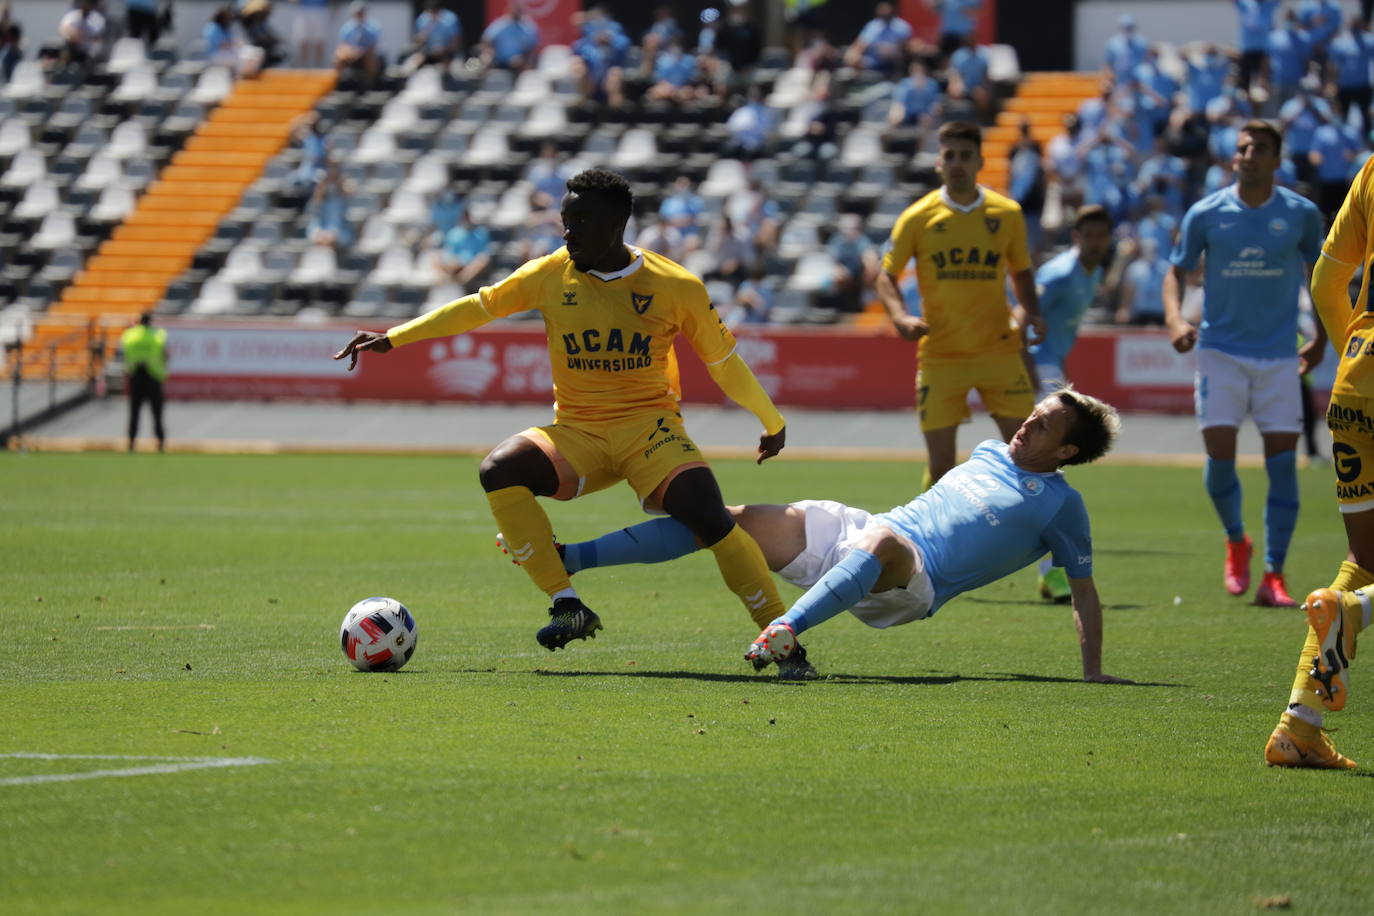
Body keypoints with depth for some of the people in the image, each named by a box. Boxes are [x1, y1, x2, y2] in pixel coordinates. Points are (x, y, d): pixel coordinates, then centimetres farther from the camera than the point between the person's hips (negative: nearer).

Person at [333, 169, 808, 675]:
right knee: (498, 470, -26)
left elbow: (723, 361, 6)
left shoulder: (676, 287, -6)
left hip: (649, 425, -3)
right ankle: (568, 605, -23)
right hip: (577, 434, 3)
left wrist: (772, 422, 17)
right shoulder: (550, 275, -1)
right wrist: (392, 338, 10)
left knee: (709, 518, -27)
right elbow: (477, 308, 11)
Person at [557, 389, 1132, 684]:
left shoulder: (1060, 505, 5)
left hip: (910, 582, -7)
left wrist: (1093, 672, -3)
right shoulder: (991, 454, 23)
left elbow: (1084, 587, 7)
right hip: (845, 528, 7)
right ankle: (567, 559, -5)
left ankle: (786, 630, -62)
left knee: (881, 542, -45)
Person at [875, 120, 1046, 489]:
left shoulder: (1007, 213, 4)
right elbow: (886, 276, 2)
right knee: (940, 464, -4)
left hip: (999, 350, 1)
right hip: (940, 357, -1)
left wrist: (1030, 312, -3)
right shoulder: (918, 218, -2)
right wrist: (900, 317, -18)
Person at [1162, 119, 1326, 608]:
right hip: (1220, 351, 0)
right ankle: (1236, 542, 21)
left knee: (1283, 463, -6)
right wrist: (1174, 318, -13)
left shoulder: (1302, 214, -1)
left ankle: (1273, 576, 1)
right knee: (1220, 455, -9)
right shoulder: (1205, 214, -2)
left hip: (1279, 355, 0)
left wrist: (1321, 340, 12)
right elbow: (1177, 271, 7)